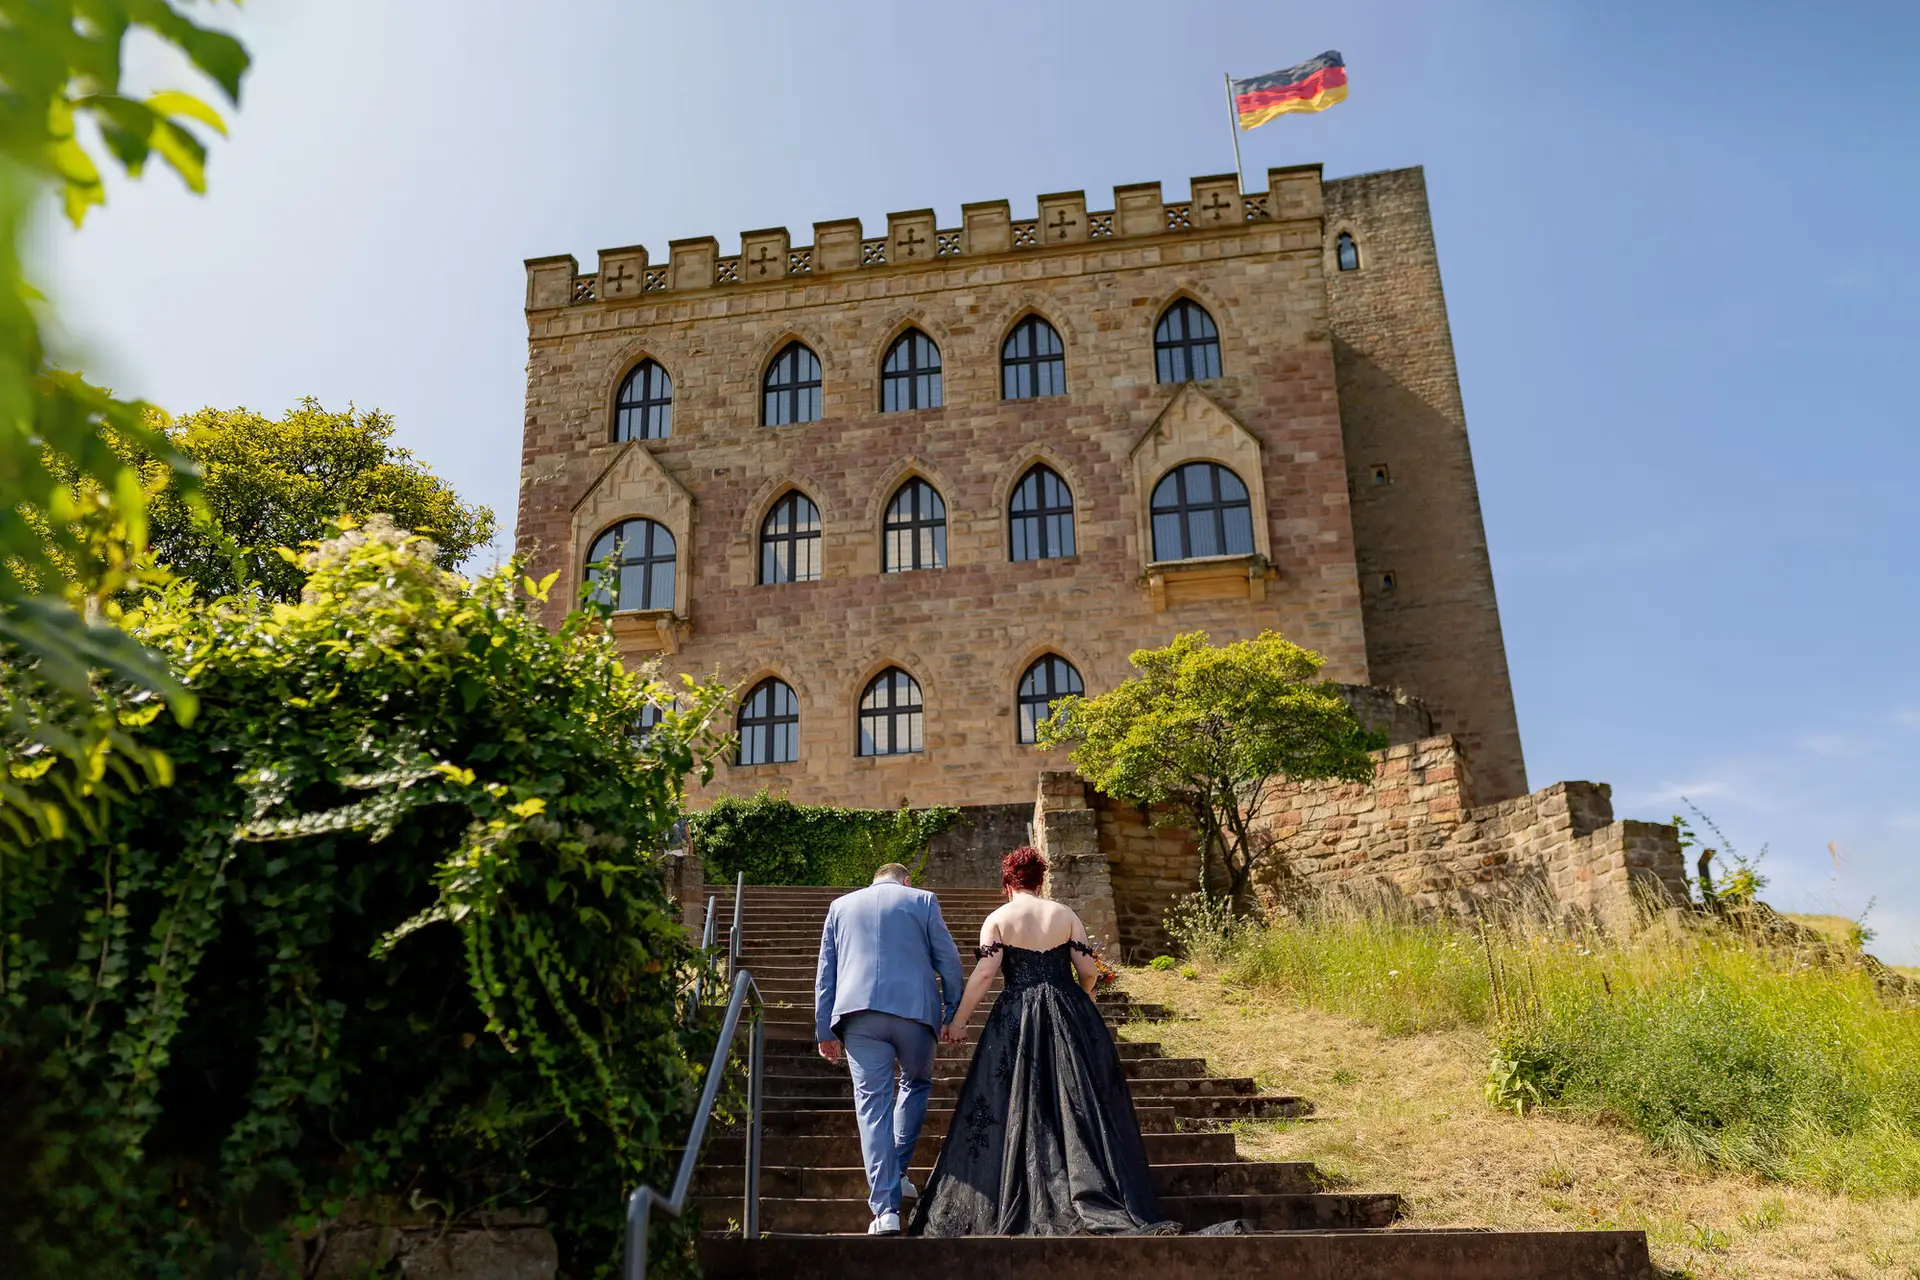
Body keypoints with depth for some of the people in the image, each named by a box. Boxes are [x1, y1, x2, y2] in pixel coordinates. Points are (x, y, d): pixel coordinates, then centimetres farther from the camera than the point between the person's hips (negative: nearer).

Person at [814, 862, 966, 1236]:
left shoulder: (841, 906, 19)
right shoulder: (922, 900, 12)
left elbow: (825, 973, 16)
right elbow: (949, 961, 7)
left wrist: (824, 1030, 17)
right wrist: (953, 1014, 14)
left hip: (859, 1012, 1)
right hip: (914, 1009, -1)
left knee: (873, 1103, 0)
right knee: (916, 1084, 24)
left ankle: (885, 1208, -6)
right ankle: (896, 1173, 19)